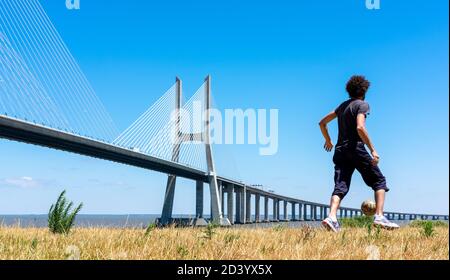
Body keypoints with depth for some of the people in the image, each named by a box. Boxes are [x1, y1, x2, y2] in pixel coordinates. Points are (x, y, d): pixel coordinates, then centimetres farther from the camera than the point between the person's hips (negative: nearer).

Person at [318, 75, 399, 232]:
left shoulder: (342, 106, 19)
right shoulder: (362, 104, -3)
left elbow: (322, 123, 23)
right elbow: (360, 128, -19)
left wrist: (328, 141, 37)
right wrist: (373, 150, -18)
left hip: (340, 151, 6)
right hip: (356, 149, -6)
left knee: (340, 187, -2)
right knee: (379, 181, 6)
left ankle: (332, 217, -22)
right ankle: (379, 216, -4)